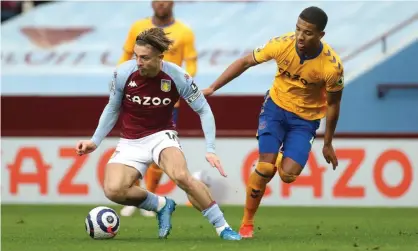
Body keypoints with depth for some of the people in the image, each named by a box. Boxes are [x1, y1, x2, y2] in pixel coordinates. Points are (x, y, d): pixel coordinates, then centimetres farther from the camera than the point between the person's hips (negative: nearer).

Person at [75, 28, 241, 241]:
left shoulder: (177, 77, -17)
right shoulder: (123, 73, -14)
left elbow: (204, 110, -5)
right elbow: (112, 109, 5)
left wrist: (210, 150, -13)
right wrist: (94, 141, -2)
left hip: (162, 136, -2)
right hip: (130, 142, 2)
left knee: (181, 176, -33)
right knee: (113, 190, -24)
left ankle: (222, 227, -17)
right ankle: (161, 205, 5)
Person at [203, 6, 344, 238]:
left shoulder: (332, 66, -24)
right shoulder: (282, 45, -22)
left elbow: (332, 104, -8)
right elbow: (244, 62, -8)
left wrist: (328, 144, 1)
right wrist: (212, 88, -12)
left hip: (306, 118, 0)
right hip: (276, 106, 0)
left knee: (288, 175, -15)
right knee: (266, 167, -16)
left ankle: (283, 160, 25)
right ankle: (247, 223, 3)